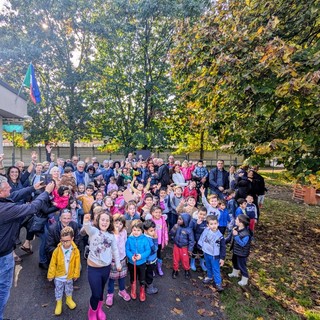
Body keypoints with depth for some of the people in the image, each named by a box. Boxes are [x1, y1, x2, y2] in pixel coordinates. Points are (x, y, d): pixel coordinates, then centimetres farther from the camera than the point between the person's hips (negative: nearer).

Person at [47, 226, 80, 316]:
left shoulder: (75, 251, -22)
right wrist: (51, 275, -4)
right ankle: (59, 303, 42)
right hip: (59, 276, -1)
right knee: (58, 290, 18)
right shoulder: (57, 250, -22)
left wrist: (76, 274, -3)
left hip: (70, 276, 1)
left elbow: (77, 264, -10)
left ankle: (69, 299, 51)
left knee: (69, 289, 24)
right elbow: (52, 264, -10)